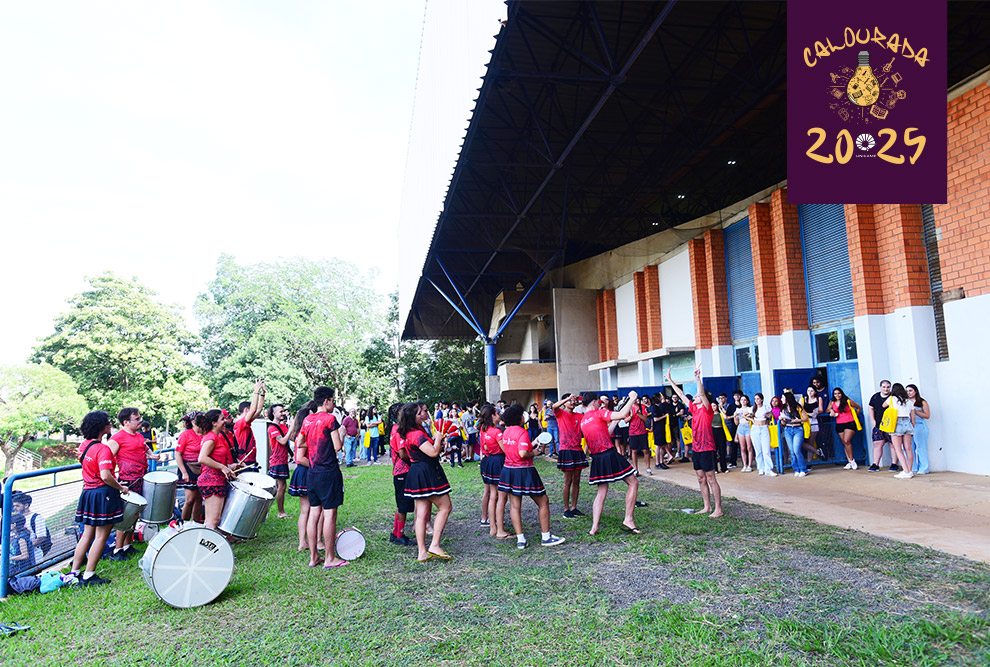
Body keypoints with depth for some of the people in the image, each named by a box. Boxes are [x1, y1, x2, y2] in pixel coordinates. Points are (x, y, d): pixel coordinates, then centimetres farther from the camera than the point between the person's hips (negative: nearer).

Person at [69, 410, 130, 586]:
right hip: (103, 494, -8)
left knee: (87, 534, 17)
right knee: (101, 536, 2)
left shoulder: (84, 445, 6)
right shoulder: (103, 449, -21)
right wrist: (121, 488, -16)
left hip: (88, 492, 8)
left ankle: (74, 572, 22)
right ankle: (88, 577, 7)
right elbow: (105, 476, -30)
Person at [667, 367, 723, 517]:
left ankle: (718, 509, 1)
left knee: (710, 479, -5)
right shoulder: (694, 408, 11)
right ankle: (707, 507, 20)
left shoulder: (707, 409, -9)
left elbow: (702, 393, -26)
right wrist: (670, 380, 20)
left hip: (706, 448, -8)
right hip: (695, 448, 8)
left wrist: (697, 378, -37)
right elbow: (681, 394, 16)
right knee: (701, 479, 12)